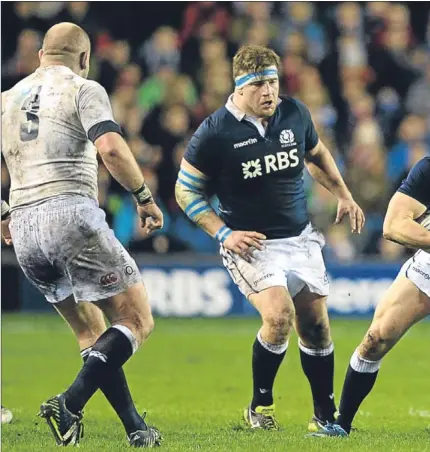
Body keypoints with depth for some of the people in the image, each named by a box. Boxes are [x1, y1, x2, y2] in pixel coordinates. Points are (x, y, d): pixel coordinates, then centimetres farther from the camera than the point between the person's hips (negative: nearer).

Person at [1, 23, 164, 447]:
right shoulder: (84, 90, 2)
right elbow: (110, 148, -14)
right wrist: (144, 197, -4)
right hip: (71, 213, -7)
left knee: (91, 333, 16)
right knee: (136, 319, -1)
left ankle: (136, 429, 10)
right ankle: (70, 403, -20)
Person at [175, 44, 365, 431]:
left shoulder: (295, 114, -1)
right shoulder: (214, 133, -14)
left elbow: (316, 154, 21)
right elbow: (186, 190, -5)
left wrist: (344, 196, 15)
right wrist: (224, 233, -13)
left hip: (301, 238, 5)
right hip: (250, 243, -5)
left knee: (315, 324, 3)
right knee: (279, 316, -23)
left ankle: (325, 415, 20)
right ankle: (260, 407, -2)